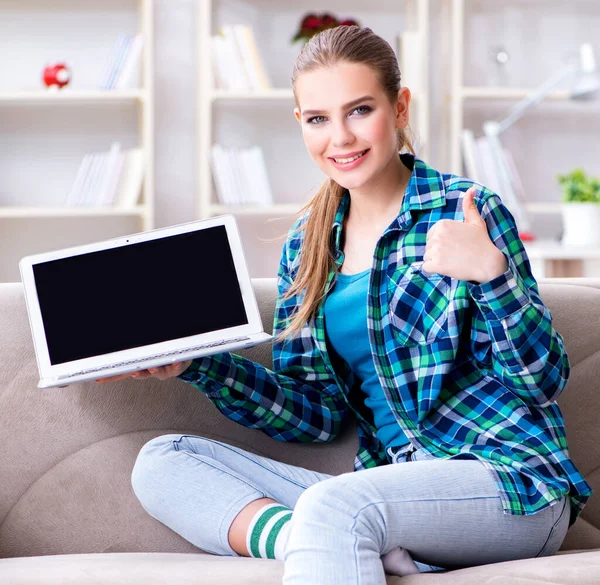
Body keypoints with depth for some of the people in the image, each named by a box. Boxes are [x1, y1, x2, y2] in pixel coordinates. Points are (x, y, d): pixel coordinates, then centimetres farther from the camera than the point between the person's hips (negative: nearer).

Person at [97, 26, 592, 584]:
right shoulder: (307, 244, 12)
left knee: (331, 506, -39)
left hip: (513, 485, -8)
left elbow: (543, 379, -7)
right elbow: (319, 411, 11)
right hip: (390, 484, 8)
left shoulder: (465, 212, -4)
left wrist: (492, 274, -23)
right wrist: (197, 365, 0)